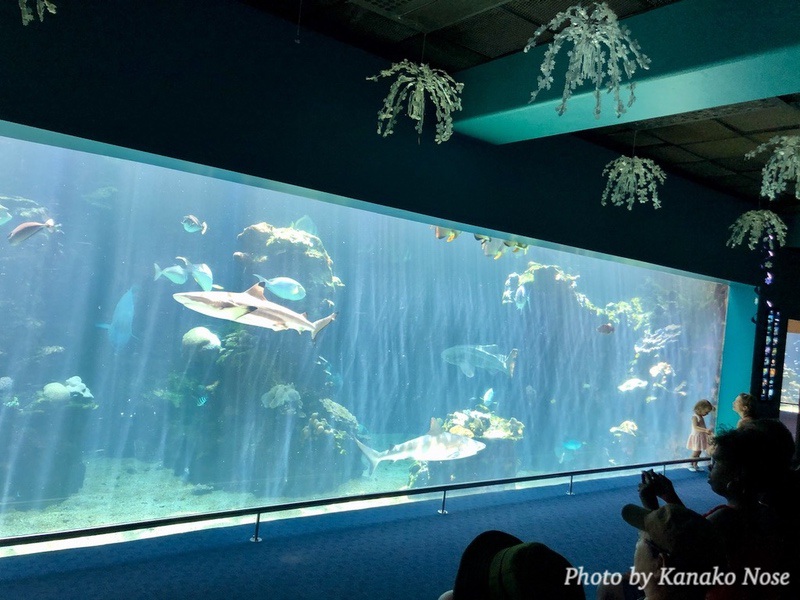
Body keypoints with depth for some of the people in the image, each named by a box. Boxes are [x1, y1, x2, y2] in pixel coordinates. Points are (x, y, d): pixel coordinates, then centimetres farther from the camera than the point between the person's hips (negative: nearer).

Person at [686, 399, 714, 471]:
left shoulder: (701, 417, 11)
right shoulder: (695, 417, -18)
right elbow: (695, 427, -31)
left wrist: (708, 432, 7)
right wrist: (705, 430, -39)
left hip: (701, 437, 9)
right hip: (696, 436, -9)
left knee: (699, 452, 11)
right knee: (695, 452, -5)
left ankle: (695, 465, 19)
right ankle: (690, 465, 6)